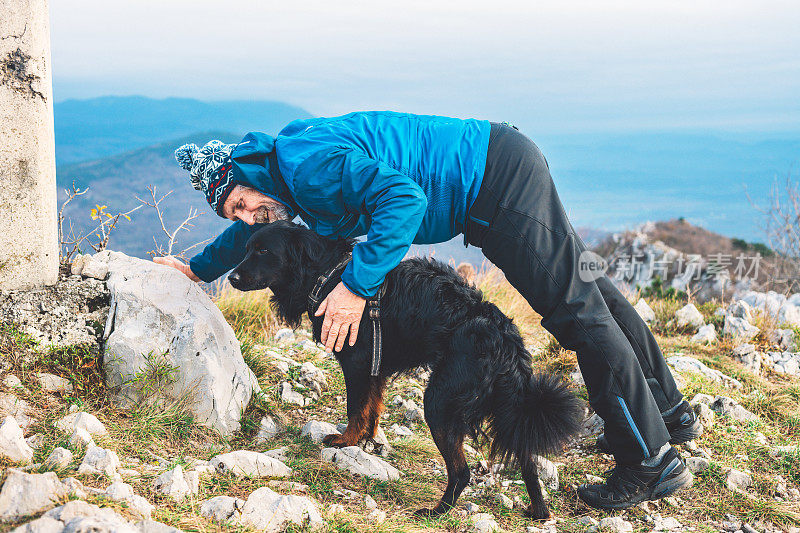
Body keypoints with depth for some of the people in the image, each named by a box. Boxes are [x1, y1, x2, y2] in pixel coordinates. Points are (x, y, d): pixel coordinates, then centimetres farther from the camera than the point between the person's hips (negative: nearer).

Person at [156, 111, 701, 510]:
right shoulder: (285, 172, 12)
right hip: (500, 169, 10)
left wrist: (358, 283, -29)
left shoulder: (308, 162, -20)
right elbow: (254, 227, 33)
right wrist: (200, 268, 42)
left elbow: (403, 199, -30)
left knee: (575, 308, -9)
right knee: (582, 284, 16)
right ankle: (669, 410, 29)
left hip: (499, 177, -10)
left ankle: (654, 460, -4)